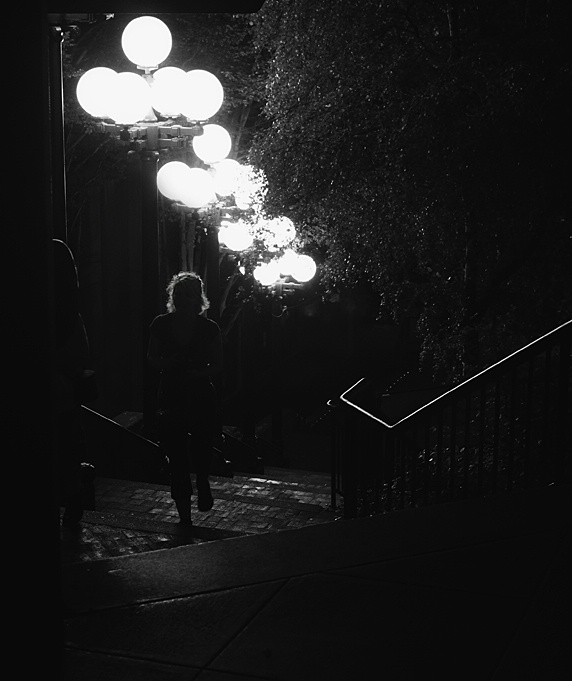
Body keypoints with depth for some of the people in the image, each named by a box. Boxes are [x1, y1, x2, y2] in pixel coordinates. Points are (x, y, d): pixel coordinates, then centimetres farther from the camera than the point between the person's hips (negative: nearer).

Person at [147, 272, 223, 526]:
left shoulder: (209, 328, -1)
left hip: (202, 397, -1)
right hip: (171, 398, 1)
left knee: (201, 447, -5)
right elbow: (152, 358, 10)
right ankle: (183, 512, 16)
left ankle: (202, 481, 32)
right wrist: (168, 364, -11)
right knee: (176, 455, 1)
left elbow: (217, 366, 2)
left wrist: (198, 372, -17)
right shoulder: (161, 324, 2)